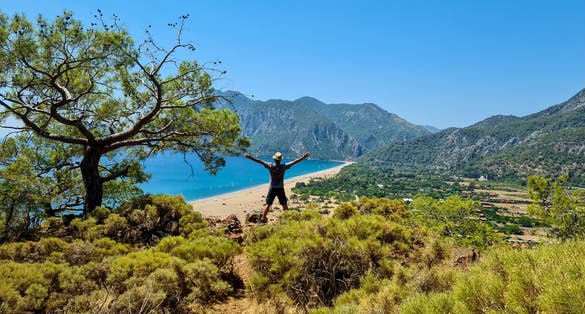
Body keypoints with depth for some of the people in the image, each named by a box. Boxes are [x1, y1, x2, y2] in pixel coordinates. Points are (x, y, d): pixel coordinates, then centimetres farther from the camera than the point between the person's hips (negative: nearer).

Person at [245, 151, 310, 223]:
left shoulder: (270, 166, -11)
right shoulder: (284, 166, -10)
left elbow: (260, 161, -10)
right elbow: (294, 162, -5)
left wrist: (250, 157, -5)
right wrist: (303, 157, 2)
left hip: (272, 189, 0)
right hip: (280, 189, 0)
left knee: (268, 205, 5)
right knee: (284, 205, 10)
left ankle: (263, 220, 7)